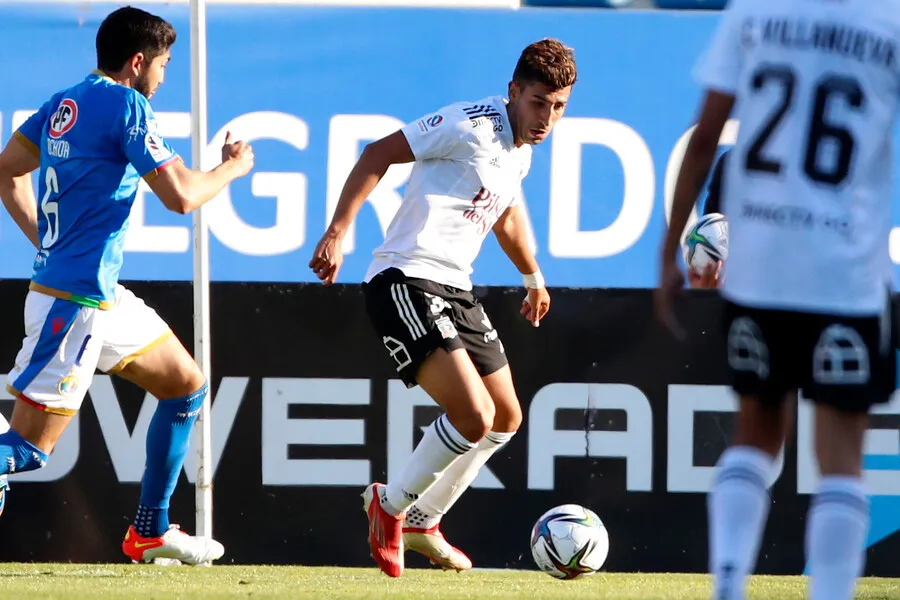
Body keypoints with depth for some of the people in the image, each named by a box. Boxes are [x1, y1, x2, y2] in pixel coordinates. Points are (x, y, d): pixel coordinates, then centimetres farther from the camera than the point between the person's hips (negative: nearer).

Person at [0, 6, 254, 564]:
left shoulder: (65, 103, 11)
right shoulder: (126, 105, -14)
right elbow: (180, 196, -15)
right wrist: (232, 168, 3)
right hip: (76, 300, -10)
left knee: (187, 386, 19)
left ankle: (150, 532, 23)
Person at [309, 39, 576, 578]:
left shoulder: (521, 150, 13)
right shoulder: (472, 125, -15)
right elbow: (380, 154, -14)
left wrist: (534, 277, 49)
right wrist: (337, 232, -22)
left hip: (455, 290, 10)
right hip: (405, 283, -10)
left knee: (506, 418, 14)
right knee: (474, 416, -21)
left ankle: (421, 522, 30)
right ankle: (391, 505, 2)